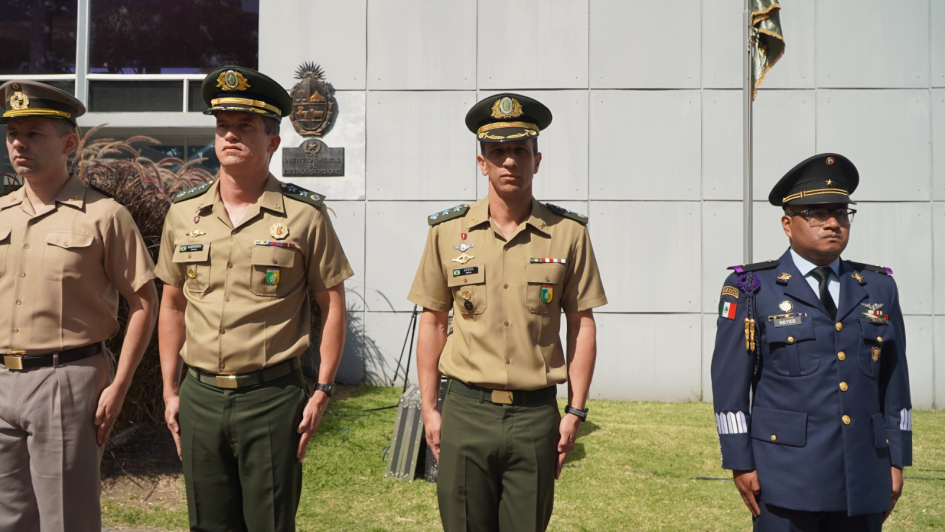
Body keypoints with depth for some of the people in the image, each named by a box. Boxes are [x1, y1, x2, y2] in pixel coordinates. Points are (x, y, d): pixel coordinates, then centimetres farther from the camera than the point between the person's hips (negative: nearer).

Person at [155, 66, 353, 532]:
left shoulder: (304, 214, -5)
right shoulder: (183, 212, 6)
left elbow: (332, 305, -1)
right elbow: (173, 305, 13)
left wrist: (322, 390, -5)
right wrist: (170, 391, 10)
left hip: (272, 397, -3)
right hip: (200, 396, 4)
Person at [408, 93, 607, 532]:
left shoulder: (568, 233, 0)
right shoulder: (447, 231, 1)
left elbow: (582, 326, 4)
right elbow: (432, 322, 6)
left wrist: (575, 412, 0)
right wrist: (428, 409, 4)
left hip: (536, 415, 0)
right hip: (465, 411, 0)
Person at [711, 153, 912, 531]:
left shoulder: (879, 288, 10)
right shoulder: (751, 289, -3)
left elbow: (894, 381, 12)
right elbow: (730, 382, -5)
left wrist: (897, 459, 10)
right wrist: (740, 462, -7)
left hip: (864, 481, 4)